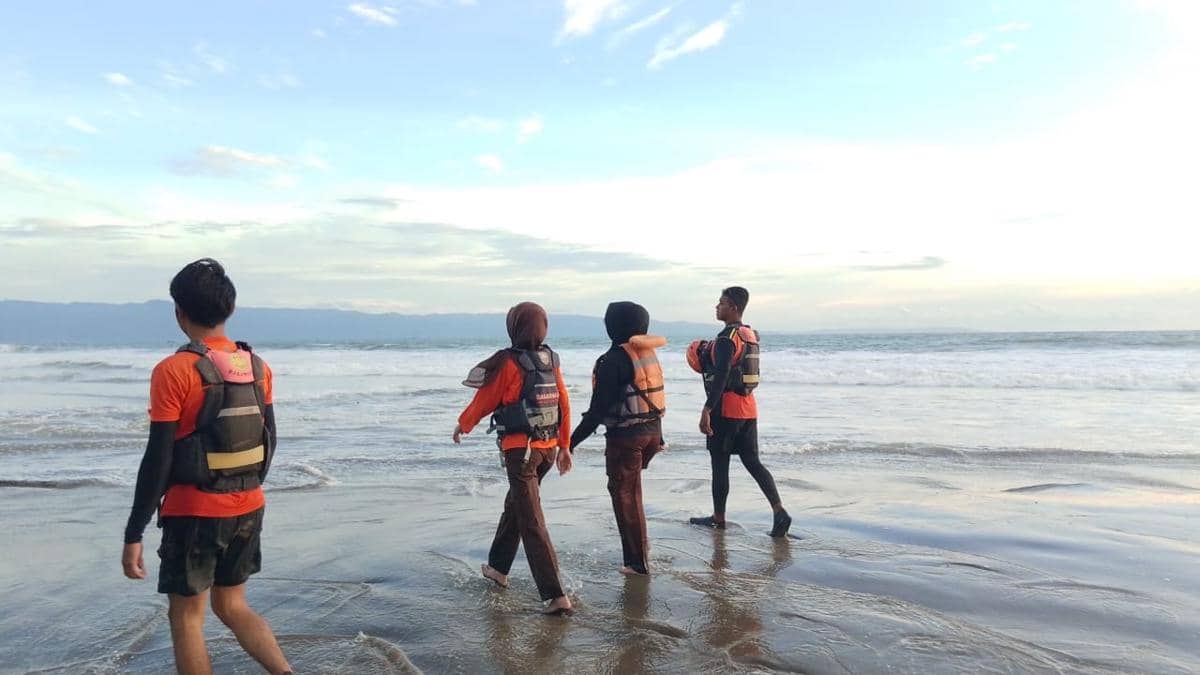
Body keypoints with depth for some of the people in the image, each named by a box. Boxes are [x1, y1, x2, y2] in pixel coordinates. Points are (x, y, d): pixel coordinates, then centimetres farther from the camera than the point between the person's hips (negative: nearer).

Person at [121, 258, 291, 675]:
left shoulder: (174, 371, -15)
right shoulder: (257, 366, 2)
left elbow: (159, 459, -16)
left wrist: (134, 535, -9)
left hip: (194, 512, -5)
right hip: (248, 508, 6)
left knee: (185, 618, 12)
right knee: (232, 607, 21)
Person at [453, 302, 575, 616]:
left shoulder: (508, 362, -15)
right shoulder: (551, 360, 3)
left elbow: (485, 399, -5)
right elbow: (564, 404, 7)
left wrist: (462, 424, 14)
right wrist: (565, 446, 15)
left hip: (520, 449, -7)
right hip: (548, 447, 7)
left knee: (532, 522, -4)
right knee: (515, 504, 24)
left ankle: (555, 595, -7)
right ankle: (498, 567, 40)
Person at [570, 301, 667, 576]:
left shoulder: (614, 360, -17)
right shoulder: (649, 352, 7)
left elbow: (599, 407, -19)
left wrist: (572, 440, -14)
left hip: (626, 435, -8)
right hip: (652, 431, 8)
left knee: (624, 494, 4)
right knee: (631, 489, 27)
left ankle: (638, 562, 8)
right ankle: (640, 545, 33)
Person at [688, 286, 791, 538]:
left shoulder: (727, 338, -15)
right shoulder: (751, 335, 13)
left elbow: (721, 378, -24)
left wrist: (706, 411, -25)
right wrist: (710, 361, 21)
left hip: (727, 408, -9)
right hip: (749, 407, 9)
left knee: (720, 463, 4)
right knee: (752, 461, 9)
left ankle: (718, 518, 15)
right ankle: (779, 511, -1)